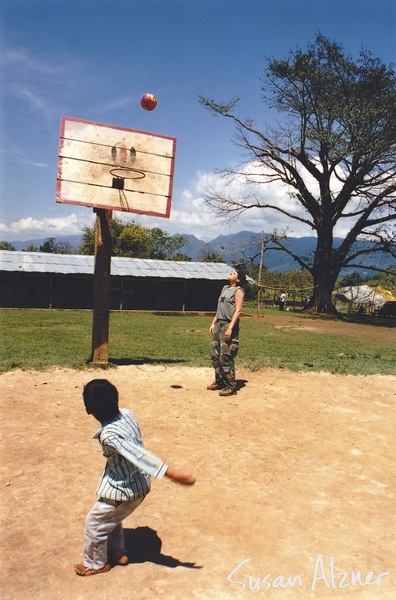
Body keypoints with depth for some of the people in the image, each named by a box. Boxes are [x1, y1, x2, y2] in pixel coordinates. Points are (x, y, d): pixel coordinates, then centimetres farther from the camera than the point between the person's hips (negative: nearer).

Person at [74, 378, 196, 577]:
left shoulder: (109, 436, -33)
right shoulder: (127, 414, -11)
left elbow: (140, 455, -38)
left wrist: (173, 474, -41)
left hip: (122, 491, -8)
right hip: (140, 484, 8)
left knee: (95, 523, 17)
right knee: (112, 519, 30)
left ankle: (95, 564, 38)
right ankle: (117, 553, 49)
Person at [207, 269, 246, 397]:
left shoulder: (238, 291, -6)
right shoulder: (225, 288, 17)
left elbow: (238, 310, -15)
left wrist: (230, 328, -22)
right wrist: (213, 323, 16)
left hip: (229, 324, -8)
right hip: (219, 324, 8)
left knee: (225, 357, -8)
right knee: (215, 355, 10)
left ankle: (231, 386, 0)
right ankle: (219, 381, 23)